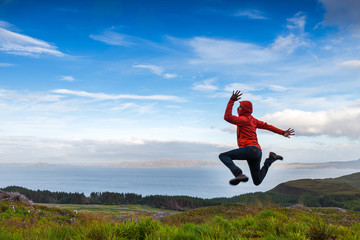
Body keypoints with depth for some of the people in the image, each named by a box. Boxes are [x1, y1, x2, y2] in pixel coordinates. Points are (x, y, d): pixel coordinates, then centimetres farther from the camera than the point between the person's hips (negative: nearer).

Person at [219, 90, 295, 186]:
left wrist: (232, 100, -14)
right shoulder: (252, 119, 22)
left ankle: (239, 174, -33)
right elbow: (266, 126, 25)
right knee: (257, 182, 19)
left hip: (251, 149, -9)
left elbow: (227, 117, -15)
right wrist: (282, 132, 29)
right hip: (257, 152, 9)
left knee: (223, 156, -15)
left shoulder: (244, 119, -5)